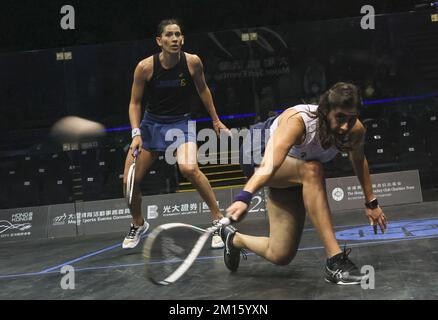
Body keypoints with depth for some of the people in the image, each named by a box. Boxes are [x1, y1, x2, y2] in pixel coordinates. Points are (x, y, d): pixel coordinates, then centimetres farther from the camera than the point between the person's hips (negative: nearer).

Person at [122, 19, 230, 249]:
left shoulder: (192, 62, -13)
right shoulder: (145, 67, -15)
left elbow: (202, 90, 6)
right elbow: (135, 103, -5)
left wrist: (216, 120, 11)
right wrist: (136, 133, -17)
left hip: (181, 122, -2)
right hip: (151, 123, 2)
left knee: (189, 169, -31)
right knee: (130, 181, -1)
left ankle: (218, 220, -15)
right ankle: (138, 225, 29)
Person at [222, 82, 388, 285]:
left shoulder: (356, 131, -23)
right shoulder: (297, 121, -40)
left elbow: (359, 161, 1)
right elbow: (269, 165, -55)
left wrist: (371, 202, 8)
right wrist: (244, 197, -71)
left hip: (293, 175, 5)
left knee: (280, 256, -2)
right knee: (312, 169, -39)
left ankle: (235, 239, 30)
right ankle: (335, 260, -35)